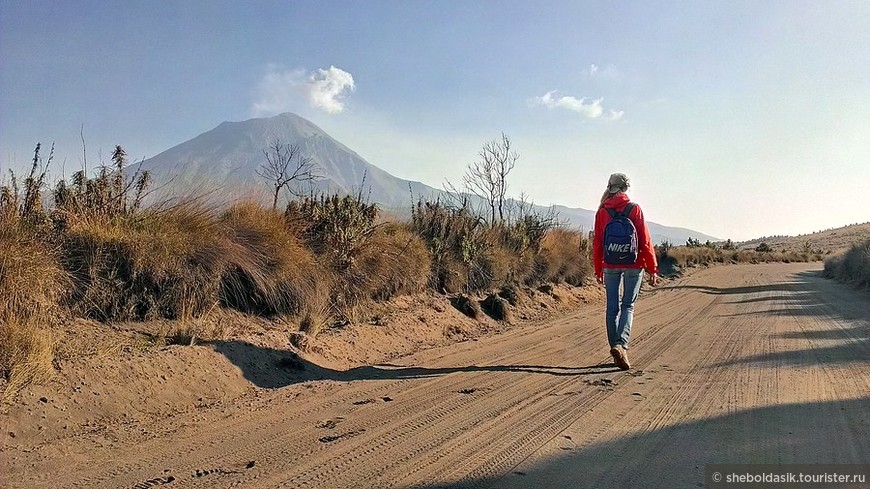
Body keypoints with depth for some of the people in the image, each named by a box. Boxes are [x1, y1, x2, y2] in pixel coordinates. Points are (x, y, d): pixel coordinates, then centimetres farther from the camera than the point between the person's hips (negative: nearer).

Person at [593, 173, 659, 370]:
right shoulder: (634, 209, -5)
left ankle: (615, 345, 15)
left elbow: (597, 243, 4)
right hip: (633, 265, -2)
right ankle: (621, 344, -16)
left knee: (612, 307, 10)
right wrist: (652, 269, 0)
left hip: (610, 266, 2)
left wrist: (598, 270, 13)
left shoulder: (602, 212, 1)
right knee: (628, 306, 3)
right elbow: (645, 241, -5)